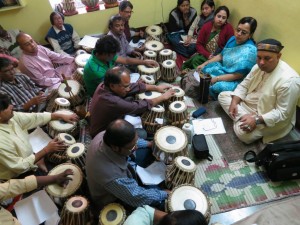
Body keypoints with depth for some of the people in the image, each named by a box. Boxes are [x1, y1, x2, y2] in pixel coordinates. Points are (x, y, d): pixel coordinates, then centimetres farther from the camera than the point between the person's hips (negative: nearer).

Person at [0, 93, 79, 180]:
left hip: (28, 157, 7)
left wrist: (62, 116, -1)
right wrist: (46, 150, -25)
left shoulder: (11, 117, -15)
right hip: (18, 177, -7)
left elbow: (34, 117, -1)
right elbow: (20, 167, -27)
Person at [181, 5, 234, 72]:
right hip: (205, 54, 3)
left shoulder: (229, 28, -10)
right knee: (195, 59, -28)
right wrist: (208, 55, -15)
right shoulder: (206, 26, -2)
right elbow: (199, 44, -1)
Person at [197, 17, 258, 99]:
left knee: (215, 86, -33)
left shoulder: (250, 50, -23)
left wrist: (216, 79, -27)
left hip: (234, 81, -9)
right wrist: (204, 64, 5)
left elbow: (238, 75, -25)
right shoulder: (233, 39, 3)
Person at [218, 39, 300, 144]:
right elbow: (244, 86, 5)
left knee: (243, 132, -32)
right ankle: (242, 119, -10)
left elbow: (283, 112, -26)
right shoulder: (259, 66, -5)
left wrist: (257, 120, -33)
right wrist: (234, 102, -12)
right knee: (223, 95, -1)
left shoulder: (289, 80, -28)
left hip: (268, 119, -8)